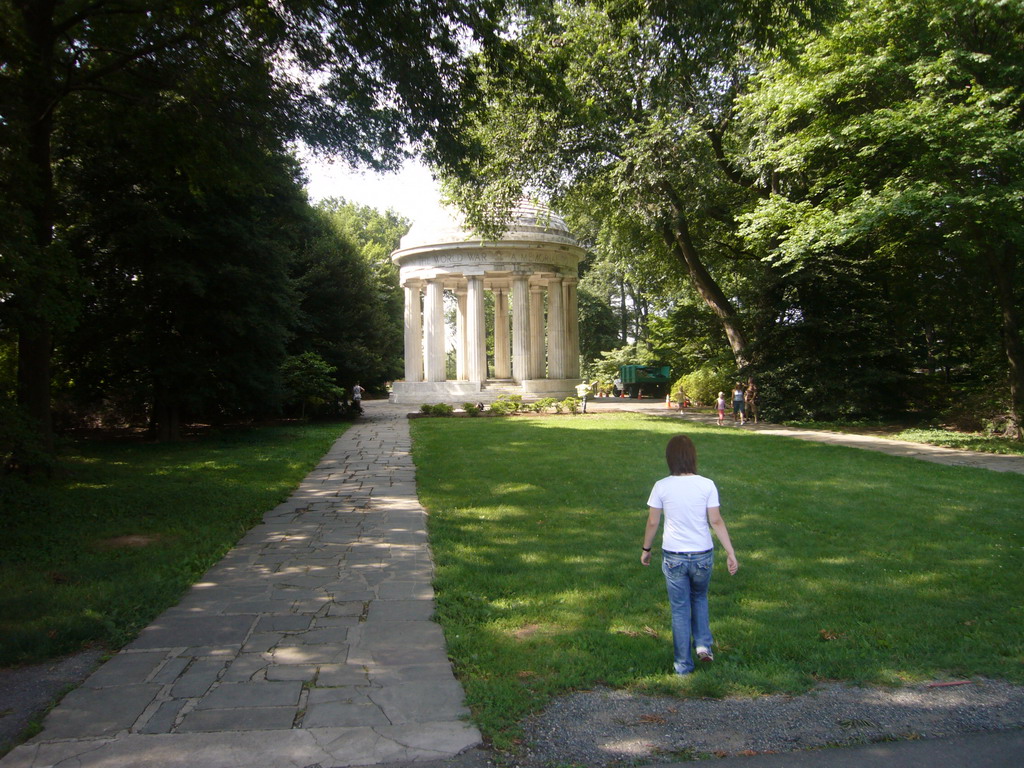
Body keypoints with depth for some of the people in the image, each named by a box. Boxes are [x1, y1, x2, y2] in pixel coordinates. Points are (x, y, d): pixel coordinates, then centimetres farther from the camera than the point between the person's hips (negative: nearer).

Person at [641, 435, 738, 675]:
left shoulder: (661, 487, -10)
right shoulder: (707, 485, -10)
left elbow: (652, 523, -3)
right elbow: (716, 522, -8)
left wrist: (646, 550, 12)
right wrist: (730, 552, 0)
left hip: (673, 556, -1)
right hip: (702, 555, 1)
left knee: (680, 609, 12)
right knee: (699, 598, 28)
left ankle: (683, 664, 19)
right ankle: (703, 644, 16)